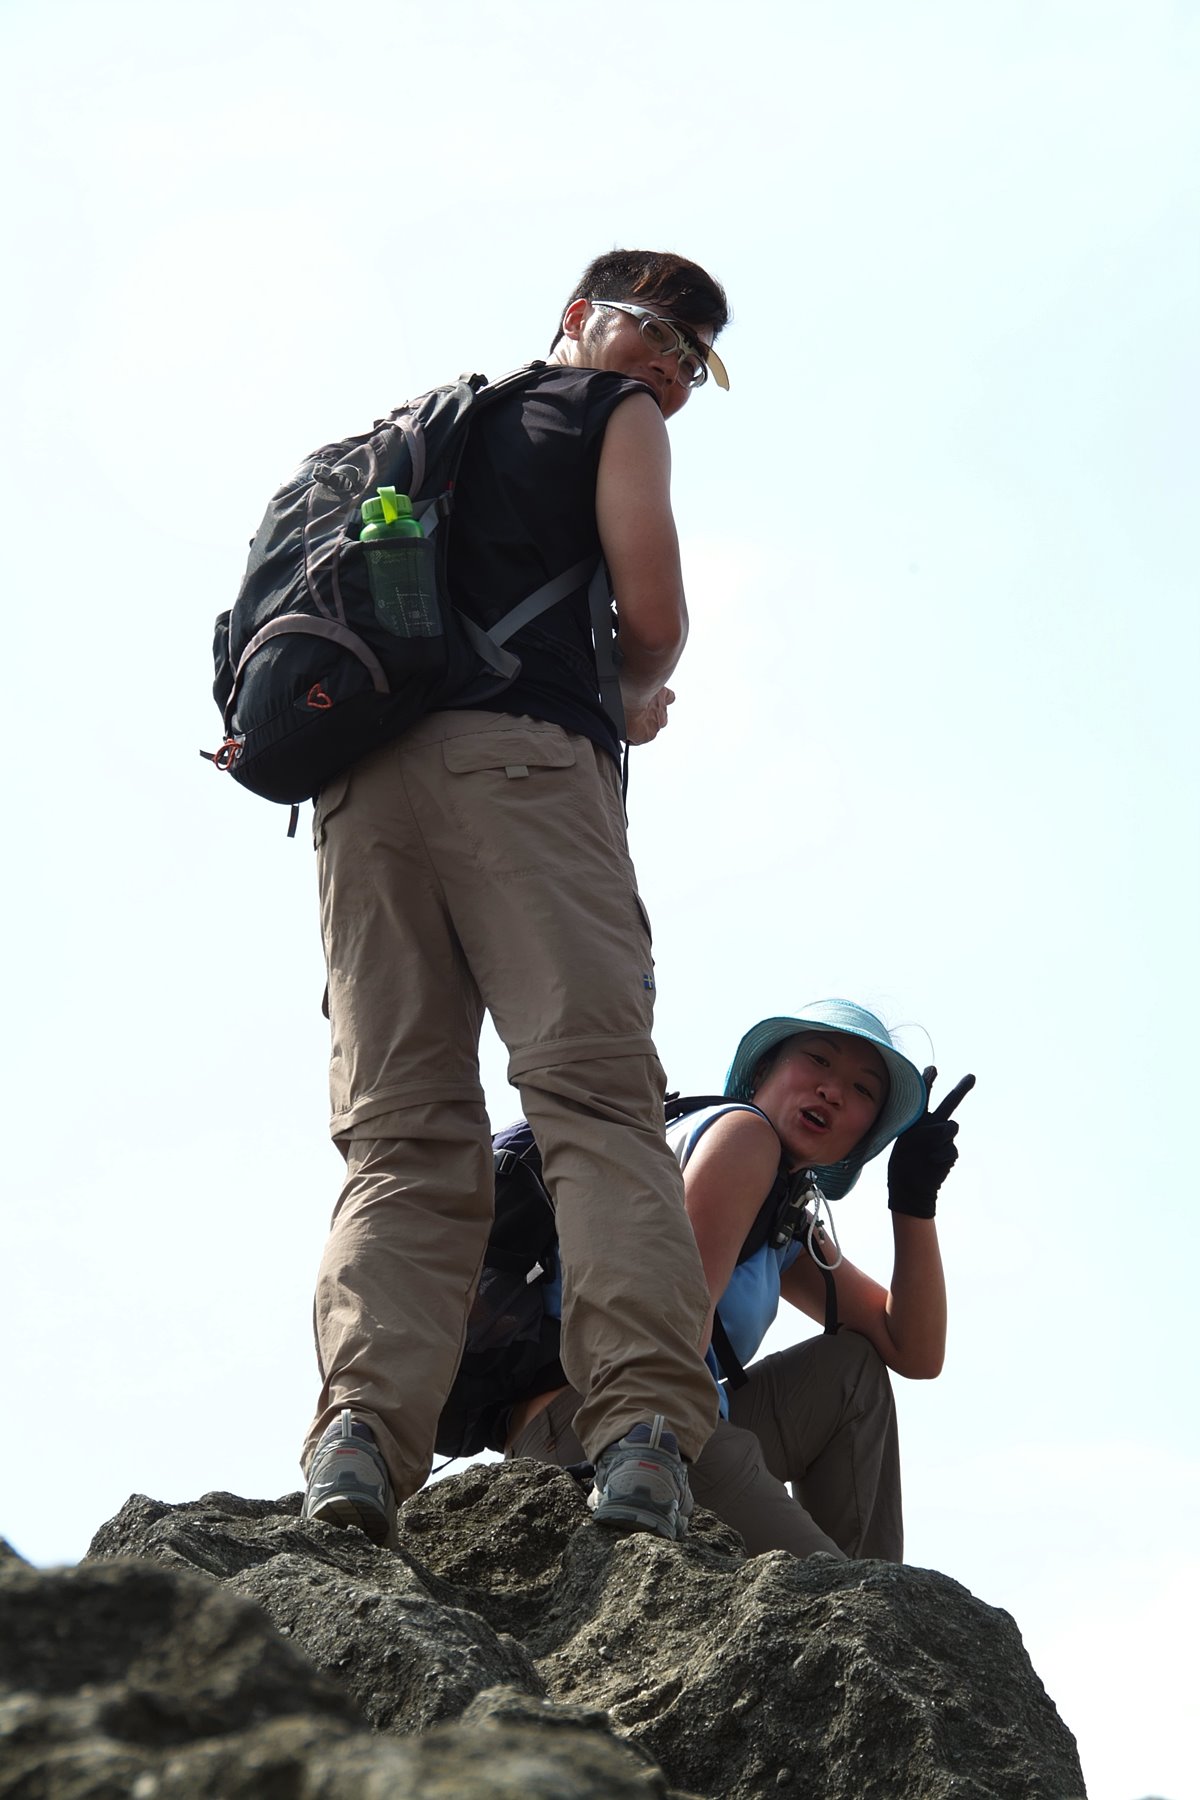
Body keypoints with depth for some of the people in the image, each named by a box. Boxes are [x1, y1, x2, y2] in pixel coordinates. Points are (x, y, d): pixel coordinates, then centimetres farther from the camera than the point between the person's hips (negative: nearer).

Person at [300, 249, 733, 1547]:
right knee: (596, 1094, -16)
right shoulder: (614, 413, 17)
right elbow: (652, 617, 2)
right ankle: (642, 1428, -33)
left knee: (402, 1133, -4)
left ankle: (362, 1425, -26)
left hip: (362, 775, 5)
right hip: (520, 758, -5)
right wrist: (634, 701, 25)